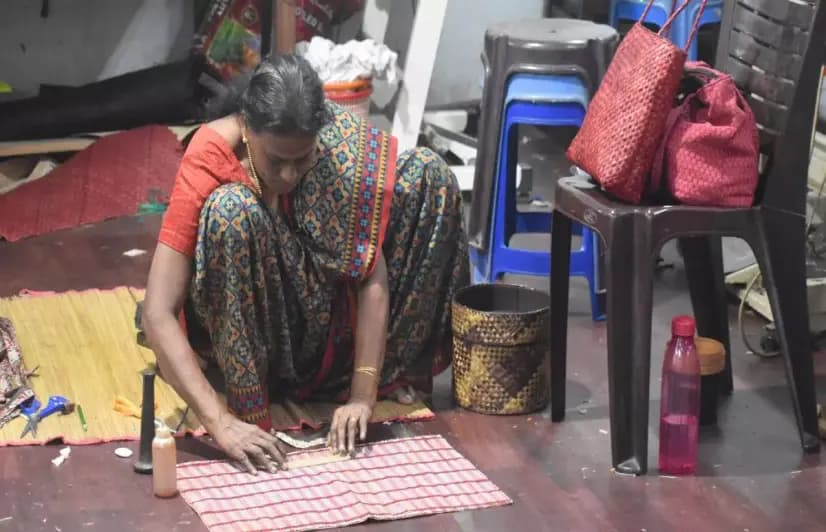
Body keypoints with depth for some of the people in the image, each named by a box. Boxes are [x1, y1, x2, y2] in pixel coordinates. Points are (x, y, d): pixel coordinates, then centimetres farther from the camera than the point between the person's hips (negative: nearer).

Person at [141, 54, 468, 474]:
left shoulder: (338, 139, -20)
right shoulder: (208, 164, -29)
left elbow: (372, 273, -20)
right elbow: (157, 315, -34)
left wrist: (363, 393, -29)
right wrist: (220, 423, -43)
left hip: (326, 314, 4)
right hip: (243, 322, -3)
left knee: (428, 174, -14)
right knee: (232, 209, -36)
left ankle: (392, 368, -5)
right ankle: (248, 403, -21)